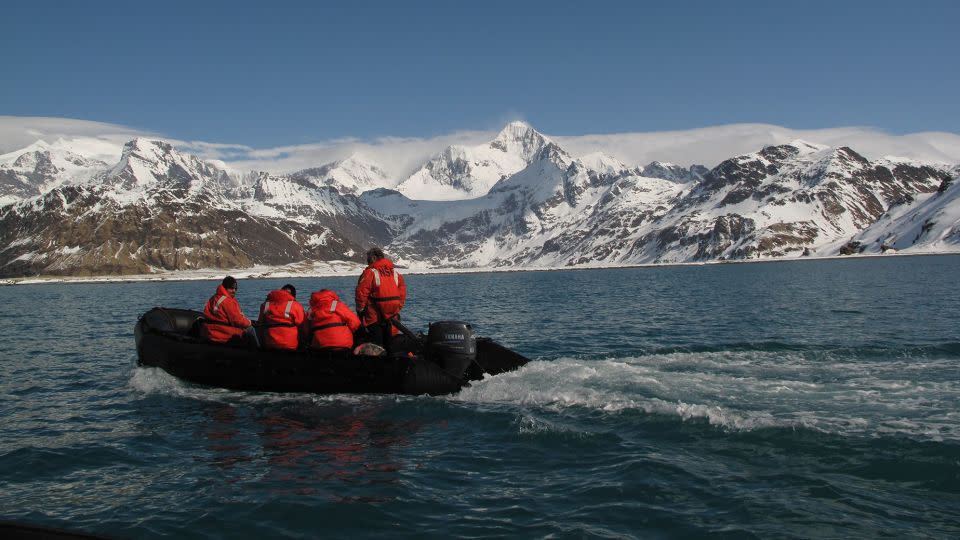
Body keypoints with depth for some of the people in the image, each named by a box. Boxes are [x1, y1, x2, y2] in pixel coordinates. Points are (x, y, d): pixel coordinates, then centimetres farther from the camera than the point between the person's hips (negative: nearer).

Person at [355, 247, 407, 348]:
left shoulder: (370, 272, -10)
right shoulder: (395, 272, 10)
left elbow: (361, 293, -12)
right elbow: (402, 291, 12)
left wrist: (360, 310, -2)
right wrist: (398, 307, 18)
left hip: (374, 315, -6)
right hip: (392, 314, 6)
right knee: (390, 339, 14)